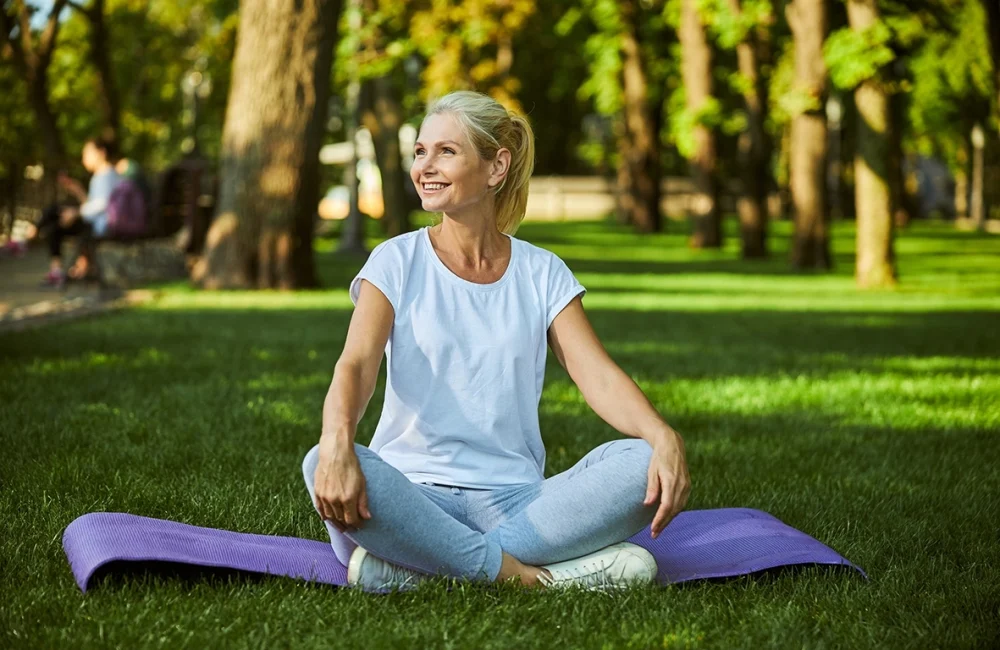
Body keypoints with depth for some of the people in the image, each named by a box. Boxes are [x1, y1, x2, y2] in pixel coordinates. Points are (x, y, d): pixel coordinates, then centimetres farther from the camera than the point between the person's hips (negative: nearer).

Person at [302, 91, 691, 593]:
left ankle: (416, 564, -27)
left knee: (641, 463, -25)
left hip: (514, 499, 2)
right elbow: (356, 366, -11)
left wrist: (665, 438, -23)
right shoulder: (397, 262, 5)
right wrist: (338, 443, -34)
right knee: (323, 467, -33)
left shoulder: (542, 274, 11)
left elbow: (598, 377, -1)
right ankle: (518, 572, -29)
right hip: (414, 491, -2)